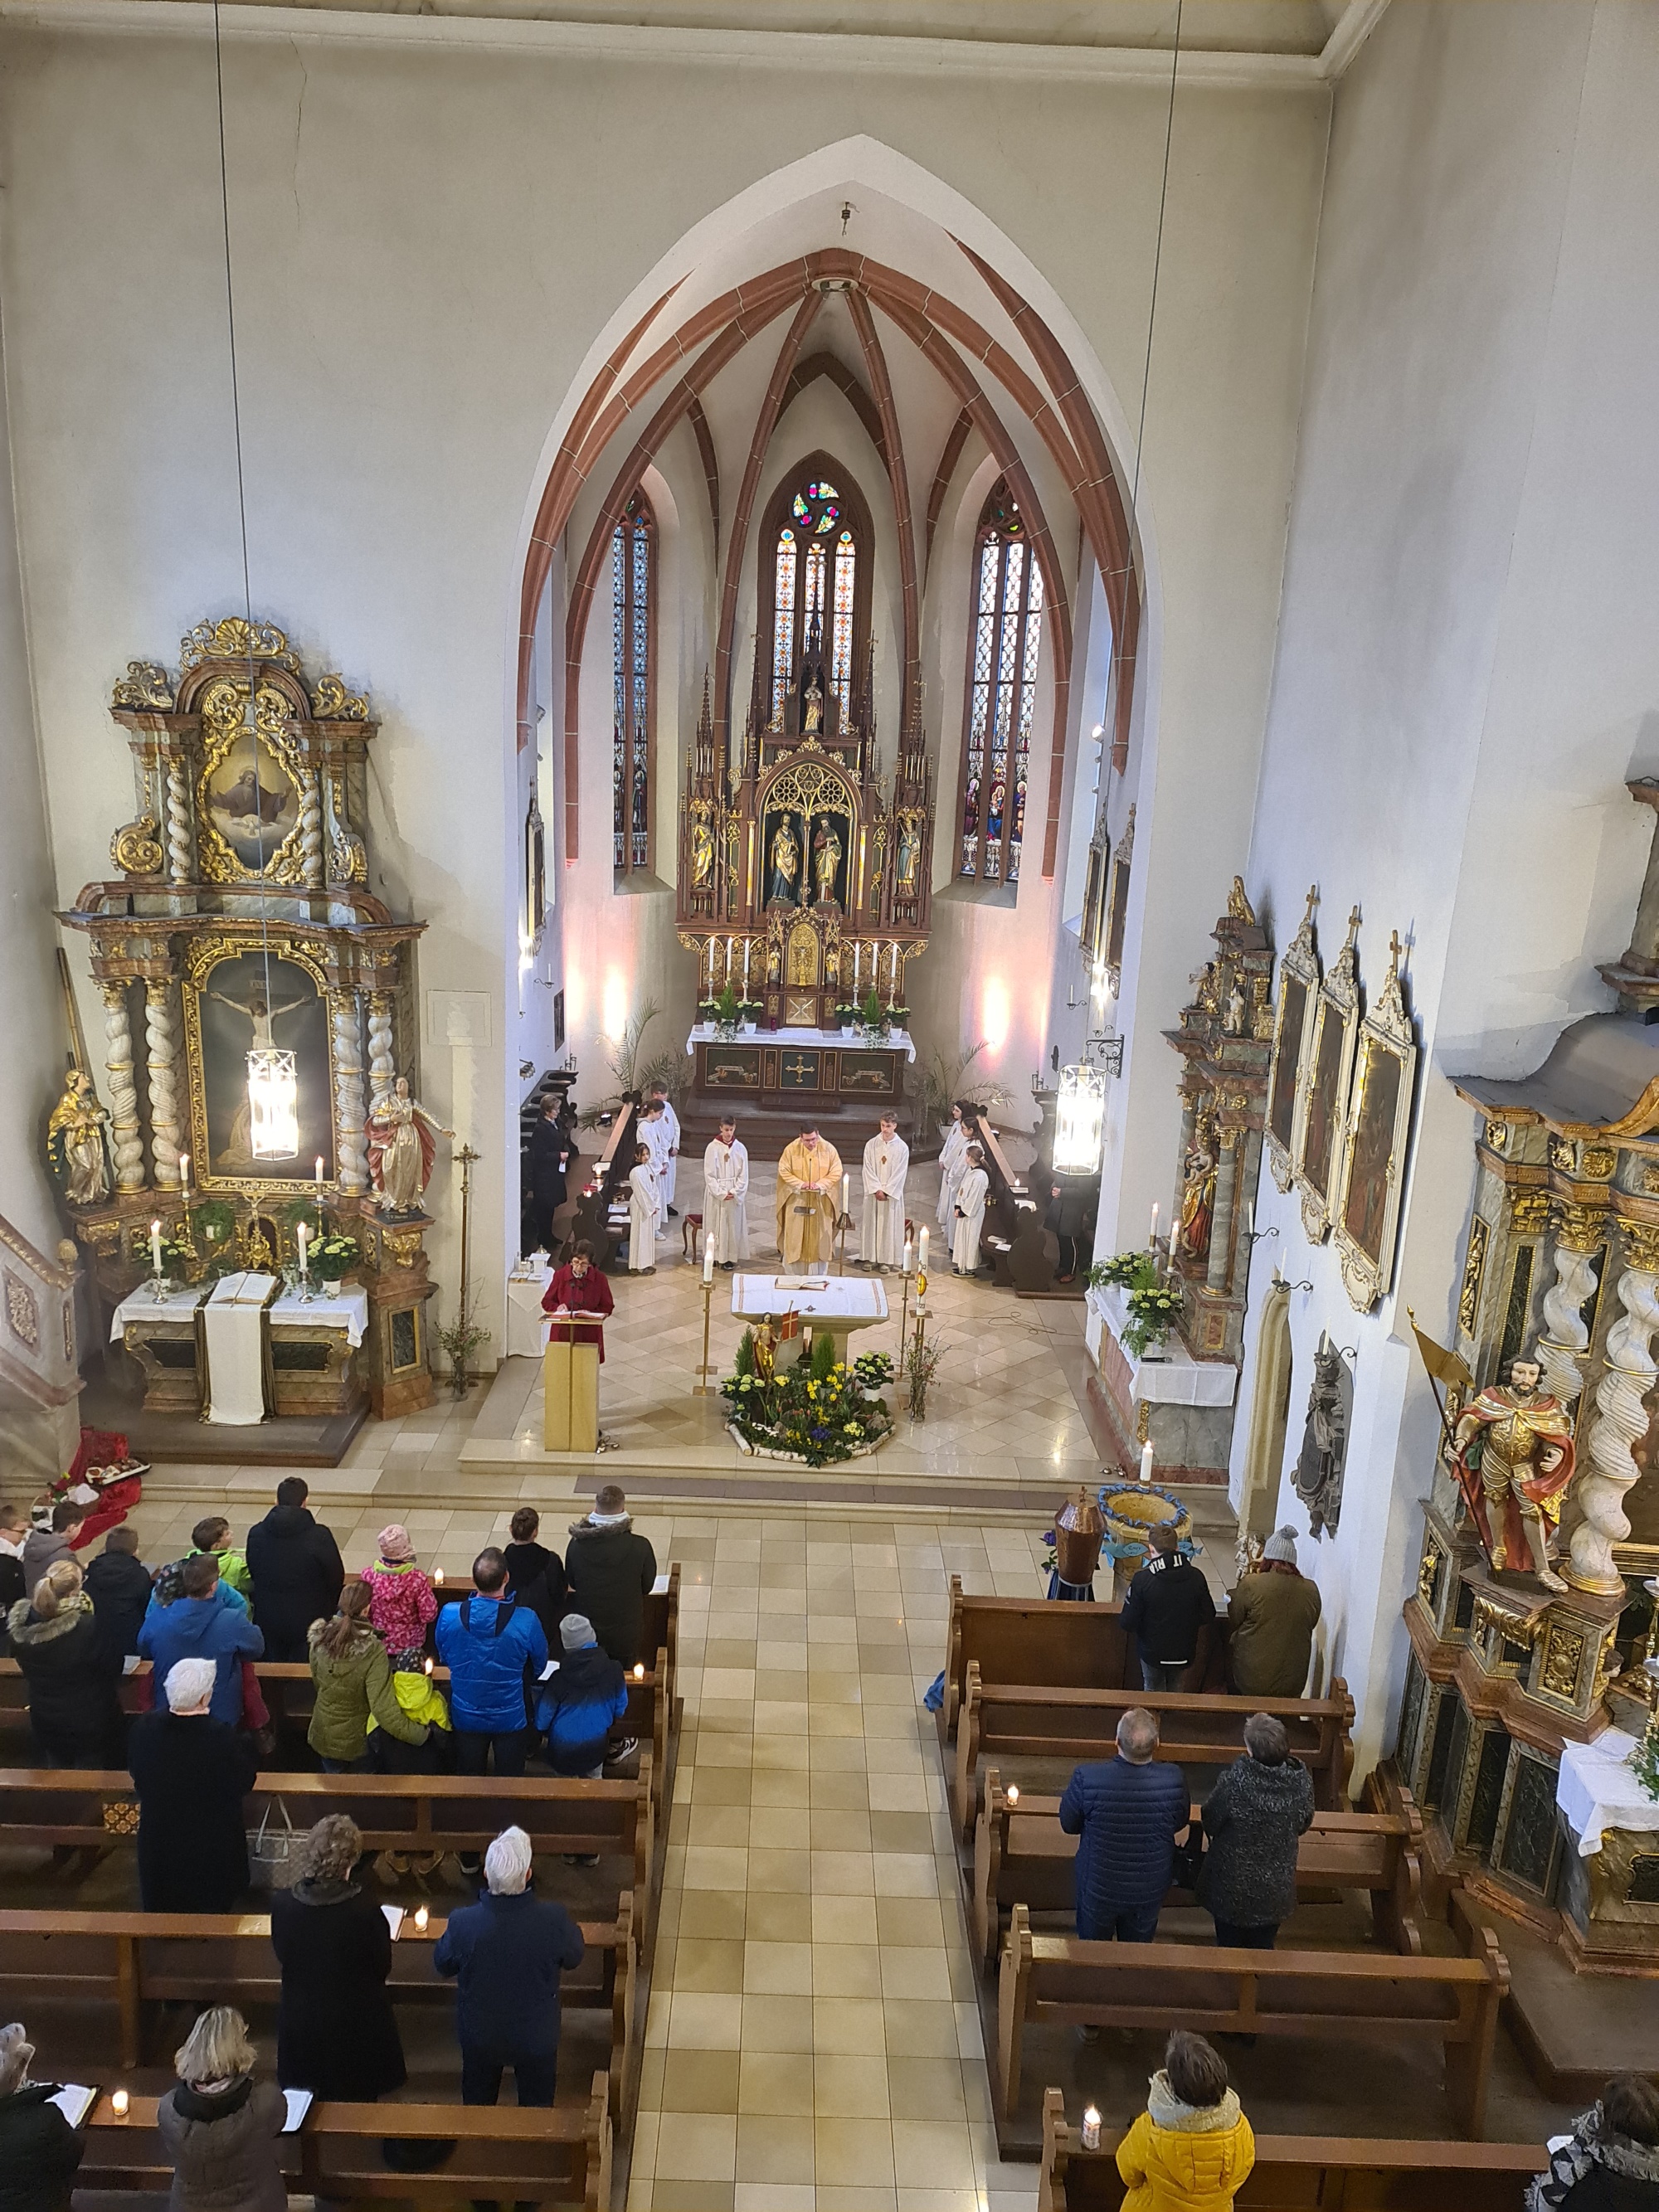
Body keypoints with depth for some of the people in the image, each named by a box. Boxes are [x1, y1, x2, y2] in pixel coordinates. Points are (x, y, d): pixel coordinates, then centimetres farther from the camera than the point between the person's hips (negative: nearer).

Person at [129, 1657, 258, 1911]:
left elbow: (135, 1772, -1)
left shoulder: (143, 1728, -20)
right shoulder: (223, 1738, -33)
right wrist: (245, 1745, -6)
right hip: (211, 1850, -3)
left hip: (158, 1843, 4)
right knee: (211, 1910, 21)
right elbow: (244, 1783, -18)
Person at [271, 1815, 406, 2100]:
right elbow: (382, 1966, -15)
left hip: (300, 2021, 3)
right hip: (356, 2025, -2)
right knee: (358, 2105, 22)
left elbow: (282, 1955, -4)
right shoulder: (364, 1908, -29)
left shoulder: (282, 1903, -21)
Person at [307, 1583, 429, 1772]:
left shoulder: (319, 1638, -19)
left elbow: (317, 1681, 1)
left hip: (324, 1734, 3)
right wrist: (421, 1735, -26)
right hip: (356, 1739, -3)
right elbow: (384, 1709, -34)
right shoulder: (373, 1651, -33)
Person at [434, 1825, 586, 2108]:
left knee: (478, 2102, 30)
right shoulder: (554, 1918, -33)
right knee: (537, 2106, 27)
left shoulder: (462, 1922, -32)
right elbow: (573, 1958, -11)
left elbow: (442, 1964, -9)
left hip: (479, 2035, 1)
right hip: (537, 2035, -1)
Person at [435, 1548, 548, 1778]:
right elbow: (539, 1665, -7)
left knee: (470, 1779, 24)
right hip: (509, 1718, -1)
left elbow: (445, 1658, -2)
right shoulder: (525, 1620, -27)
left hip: (466, 1716, 1)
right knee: (510, 1780, 22)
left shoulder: (449, 1615, -23)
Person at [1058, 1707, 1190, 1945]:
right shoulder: (1174, 1779, -28)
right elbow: (1180, 1823, -6)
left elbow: (1069, 1825, -13)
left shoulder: (1087, 1778, -32)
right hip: (1150, 1890, 1)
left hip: (1099, 1888, -1)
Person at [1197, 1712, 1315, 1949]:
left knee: (1229, 1947, 23)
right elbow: (1303, 1826, -2)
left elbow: (1209, 1822, -16)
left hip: (1233, 1885, -3)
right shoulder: (1302, 1781, -22)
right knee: (1262, 1947, 26)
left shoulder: (1235, 1781, -33)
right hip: (1275, 1885, 3)